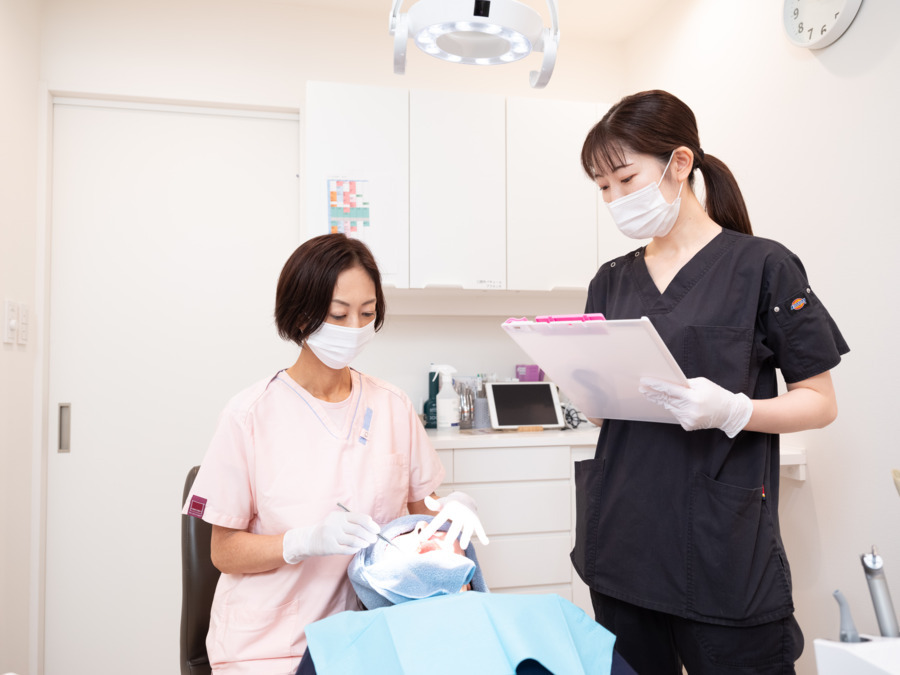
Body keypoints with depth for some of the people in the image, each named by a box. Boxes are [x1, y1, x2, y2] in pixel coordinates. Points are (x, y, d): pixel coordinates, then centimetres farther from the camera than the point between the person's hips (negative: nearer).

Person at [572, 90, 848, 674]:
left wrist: (732, 411, -20)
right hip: (623, 537, 5)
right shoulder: (611, 282, 10)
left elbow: (820, 402, -2)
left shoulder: (762, 266, -4)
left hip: (723, 547, -4)